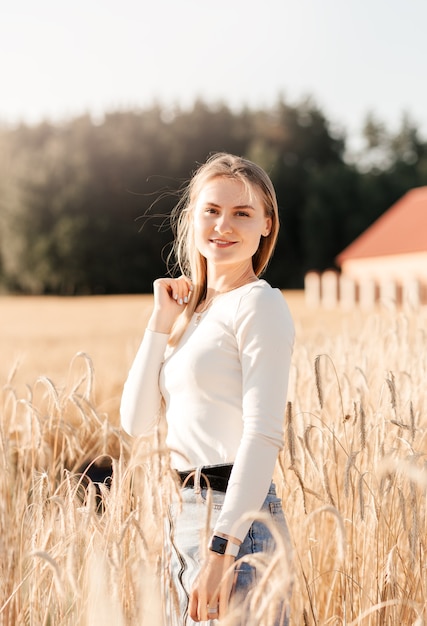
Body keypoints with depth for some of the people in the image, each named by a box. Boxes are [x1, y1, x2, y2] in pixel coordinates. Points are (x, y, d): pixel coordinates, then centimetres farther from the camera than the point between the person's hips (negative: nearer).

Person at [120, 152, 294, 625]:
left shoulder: (258, 304, -8)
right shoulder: (191, 311, 15)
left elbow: (263, 434, -17)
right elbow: (136, 420, 10)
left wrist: (222, 550, -23)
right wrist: (162, 323, 3)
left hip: (238, 519, -8)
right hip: (188, 514, 8)